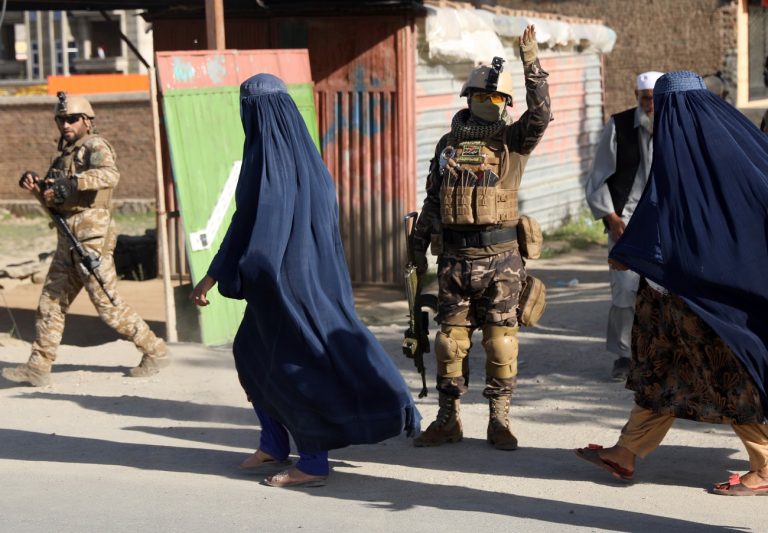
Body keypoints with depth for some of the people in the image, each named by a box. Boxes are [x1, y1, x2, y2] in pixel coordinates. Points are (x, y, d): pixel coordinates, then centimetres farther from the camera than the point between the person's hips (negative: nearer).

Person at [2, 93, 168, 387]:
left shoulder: (95, 146, -8)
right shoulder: (64, 153, 18)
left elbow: (110, 174, -31)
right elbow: (53, 201, 21)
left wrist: (72, 182, -40)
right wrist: (36, 185, 1)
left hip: (91, 240, -8)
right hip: (67, 241, 8)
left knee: (108, 304, -4)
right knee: (50, 303, 7)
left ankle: (155, 352, 7)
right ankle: (38, 367, 11)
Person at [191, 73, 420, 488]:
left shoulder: (264, 159, -18)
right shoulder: (303, 152, 8)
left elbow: (249, 221, -21)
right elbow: (323, 215, 15)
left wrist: (212, 277, -15)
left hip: (281, 277, -9)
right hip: (313, 270, 9)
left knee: (292, 368, -1)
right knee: (251, 353, 19)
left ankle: (314, 464, 5)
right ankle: (274, 444, 24)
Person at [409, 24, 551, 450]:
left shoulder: (513, 142, 2)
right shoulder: (447, 144, 11)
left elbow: (539, 115, -18)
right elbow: (432, 200, 16)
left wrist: (531, 63, -23)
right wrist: (419, 246, 14)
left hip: (500, 257, -2)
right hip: (454, 256, 2)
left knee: (500, 339, 0)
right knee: (450, 338, 5)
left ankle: (499, 420, 9)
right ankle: (447, 420, 14)